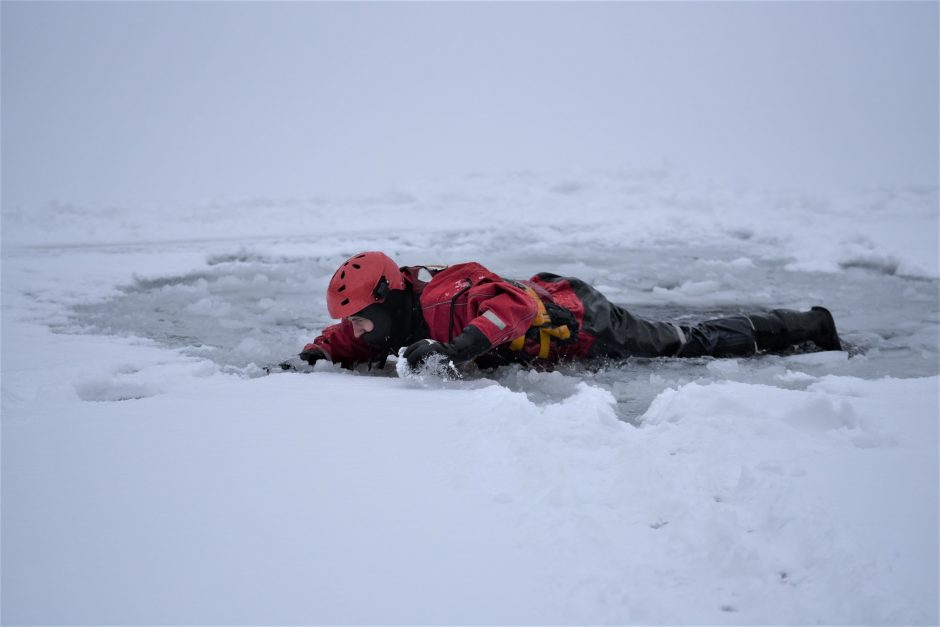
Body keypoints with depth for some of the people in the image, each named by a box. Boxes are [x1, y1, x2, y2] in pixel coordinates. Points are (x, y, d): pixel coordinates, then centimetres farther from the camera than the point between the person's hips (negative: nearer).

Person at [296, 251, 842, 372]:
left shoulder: (443, 302, -36)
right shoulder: (396, 320, -8)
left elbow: (511, 305, -51)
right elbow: (347, 342, 8)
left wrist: (454, 350, -61)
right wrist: (316, 354, -13)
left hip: (585, 324, -7)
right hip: (552, 298, 7)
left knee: (696, 345, 9)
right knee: (671, 340, 24)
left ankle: (809, 327, 27)